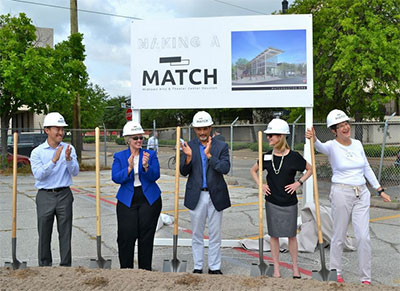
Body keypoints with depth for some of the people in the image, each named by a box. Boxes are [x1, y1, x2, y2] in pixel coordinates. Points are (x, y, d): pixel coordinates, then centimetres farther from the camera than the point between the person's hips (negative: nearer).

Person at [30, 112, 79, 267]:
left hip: (64, 195, 1)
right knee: (44, 234, 7)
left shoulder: (69, 149, 3)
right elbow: (38, 174, -12)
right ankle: (44, 266, 21)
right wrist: (54, 160, -23)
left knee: (65, 233, 5)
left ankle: (66, 265, 14)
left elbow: (75, 172, -5)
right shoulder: (37, 152, -1)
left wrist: (68, 158, -24)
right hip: (45, 196, -1)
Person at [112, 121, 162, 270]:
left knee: (146, 238, 5)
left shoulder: (151, 154, 2)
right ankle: (125, 269, 13)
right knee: (126, 238, -2)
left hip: (149, 200, 0)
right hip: (127, 201, 0)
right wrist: (129, 168, -24)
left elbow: (155, 176, -8)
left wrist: (146, 166, -27)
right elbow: (115, 178, -8)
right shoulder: (119, 156, 4)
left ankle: (146, 270, 17)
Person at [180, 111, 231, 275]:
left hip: (215, 196, -1)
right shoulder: (189, 146, 1)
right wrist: (188, 157, -21)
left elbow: (225, 168, -14)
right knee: (197, 235, 12)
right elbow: (184, 172, -2)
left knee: (215, 235, 9)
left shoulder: (221, 146, -2)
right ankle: (198, 267, 24)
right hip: (196, 196, 1)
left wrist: (209, 155, -24)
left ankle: (214, 268, 22)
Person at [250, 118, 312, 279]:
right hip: (272, 201, 2)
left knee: (291, 235, 8)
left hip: (289, 202, -2)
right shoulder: (267, 157, -1)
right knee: (274, 235, 8)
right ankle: (276, 267, 21)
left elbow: (310, 169, 6)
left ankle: (295, 267, 24)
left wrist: (299, 182, -5)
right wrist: (260, 184, 2)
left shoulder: (293, 156, -9)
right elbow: (253, 170, 16)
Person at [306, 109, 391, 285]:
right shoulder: (332, 146, -8)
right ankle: (336, 272, 24)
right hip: (341, 193, -4)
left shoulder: (357, 144, 8)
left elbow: (367, 168, 16)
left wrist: (380, 190, 15)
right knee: (339, 237, 6)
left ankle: (366, 278, 13)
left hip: (362, 194, 4)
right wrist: (314, 139, -57)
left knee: (364, 237, 2)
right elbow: (321, 147, -34)